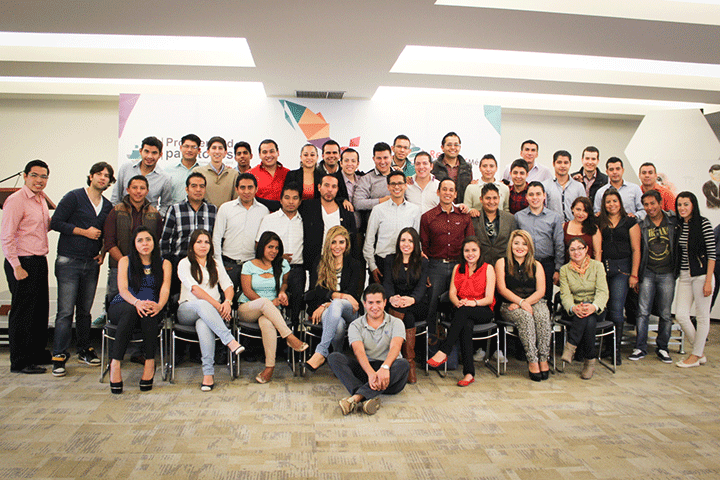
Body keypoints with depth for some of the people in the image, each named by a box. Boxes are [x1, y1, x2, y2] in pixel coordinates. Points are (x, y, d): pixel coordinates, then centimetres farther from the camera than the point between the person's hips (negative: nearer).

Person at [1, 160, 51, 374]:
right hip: (23, 263, -8)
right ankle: (20, 362, 9)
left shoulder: (41, 200, 13)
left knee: (41, 310, 15)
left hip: (40, 262, 9)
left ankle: (38, 354, 28)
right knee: (23, 312, -1)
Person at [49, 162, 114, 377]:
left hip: (92, 263, 5)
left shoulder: (108, 206, 12)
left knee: (85, 310, 11)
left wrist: (103, 252, 5)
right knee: (66, 311, -6)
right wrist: (85, 232, -11)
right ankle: (59, 355, 2)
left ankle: (84, 350, 22)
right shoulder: (74, 197, -4)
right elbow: (56, 223, -9)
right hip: (69, 262, -5)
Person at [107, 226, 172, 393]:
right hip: (121, 308, 0)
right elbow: (122, 288, -7)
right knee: (130, 310, -37)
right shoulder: (125, 261, 9)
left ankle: (150, 362, -34)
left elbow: (165, 290, -4)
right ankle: (115, 363, -37)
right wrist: (137, 302, -29)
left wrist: (159, 305, -29)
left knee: (149, 312, -36)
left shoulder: (164, 264, 12)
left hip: (150, 311, 1)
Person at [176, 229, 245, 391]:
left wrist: (227, 302, -14)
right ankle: (230, 341, -48)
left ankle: (208, 373, -41)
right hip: (187, 310, -2)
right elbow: (194, 289, -9)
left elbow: (229, 286, 10)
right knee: (202, 305, -39)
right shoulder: (184, 264, 7)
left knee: (203, 324, -36)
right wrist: (216, 304, -20)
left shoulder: (216, 265, 21)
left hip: (211, 311, 2)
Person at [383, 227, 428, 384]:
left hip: (417, 305, 0)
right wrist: (391, 297, -30)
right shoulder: (390, 260, 12)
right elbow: (387, 282, -3)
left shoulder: (422, 262, 10)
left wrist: (412, 299, -32)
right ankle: (410, 363, -32)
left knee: (407, 312, -34)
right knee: (408, 318, -34)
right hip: (397, 305, 0)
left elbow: (422, 285, -7)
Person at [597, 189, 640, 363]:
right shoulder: (599, 222, 11)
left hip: (621, 267, -2)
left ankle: (616, 349, 1)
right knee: (604, 308, 2)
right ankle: (607, 345, 14)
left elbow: (636, 249, 2)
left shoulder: (630, 222, 5)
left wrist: (634, 274, -4)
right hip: (602, 267, 2)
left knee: (616, 309, -7)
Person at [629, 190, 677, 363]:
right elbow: (636, 250, 4)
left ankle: (662, 348, 18)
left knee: (665, 314, 6)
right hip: (647, 273, 0)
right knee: (643, 312, -2)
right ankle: (640, 348, 6)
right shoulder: (641, 225, 2)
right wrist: (635, 275, 0)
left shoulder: (673, 221, 3)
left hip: (667, 274, 0)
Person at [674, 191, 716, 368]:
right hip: (684, 275, 6)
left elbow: (712, 254, -9)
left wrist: (708, 280, -13)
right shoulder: (678, 226, 8)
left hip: (701, 274, -5)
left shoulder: (703, 223, -7)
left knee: (702, 316, 4)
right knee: (680, 315, 1)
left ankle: (696, 355, 15)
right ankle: (701, 352, 18)